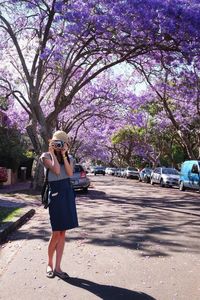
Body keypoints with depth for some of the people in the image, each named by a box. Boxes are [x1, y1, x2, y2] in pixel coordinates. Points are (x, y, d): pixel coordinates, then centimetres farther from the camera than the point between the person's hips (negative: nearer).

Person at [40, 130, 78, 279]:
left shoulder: (69, 158, 10)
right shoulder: (46, 156, -4)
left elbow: (70, 173, -7)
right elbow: (57, 171, -19)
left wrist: (64, 155, -7)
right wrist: (52, 153, -11)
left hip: (68, 194, 5)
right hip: (55, 194, -5)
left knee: (63, 233, 7)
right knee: (56, 233, -2)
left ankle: (57, 267, 16)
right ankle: (49, 264, 21)